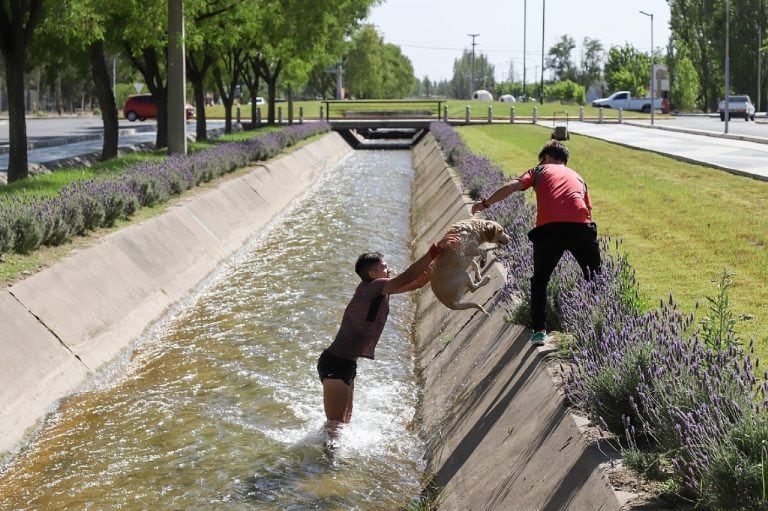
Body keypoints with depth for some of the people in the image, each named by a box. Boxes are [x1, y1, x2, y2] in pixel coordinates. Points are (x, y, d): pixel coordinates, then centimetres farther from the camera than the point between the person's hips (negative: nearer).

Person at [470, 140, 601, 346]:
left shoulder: (540, 171, 22)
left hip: (549, 228, -2)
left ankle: (539, 331, 9)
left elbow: (512, 186, 8)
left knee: (540, 280, 17)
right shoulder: (577, 176, 31)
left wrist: (485, 203, 13)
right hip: (581, 226, 2)